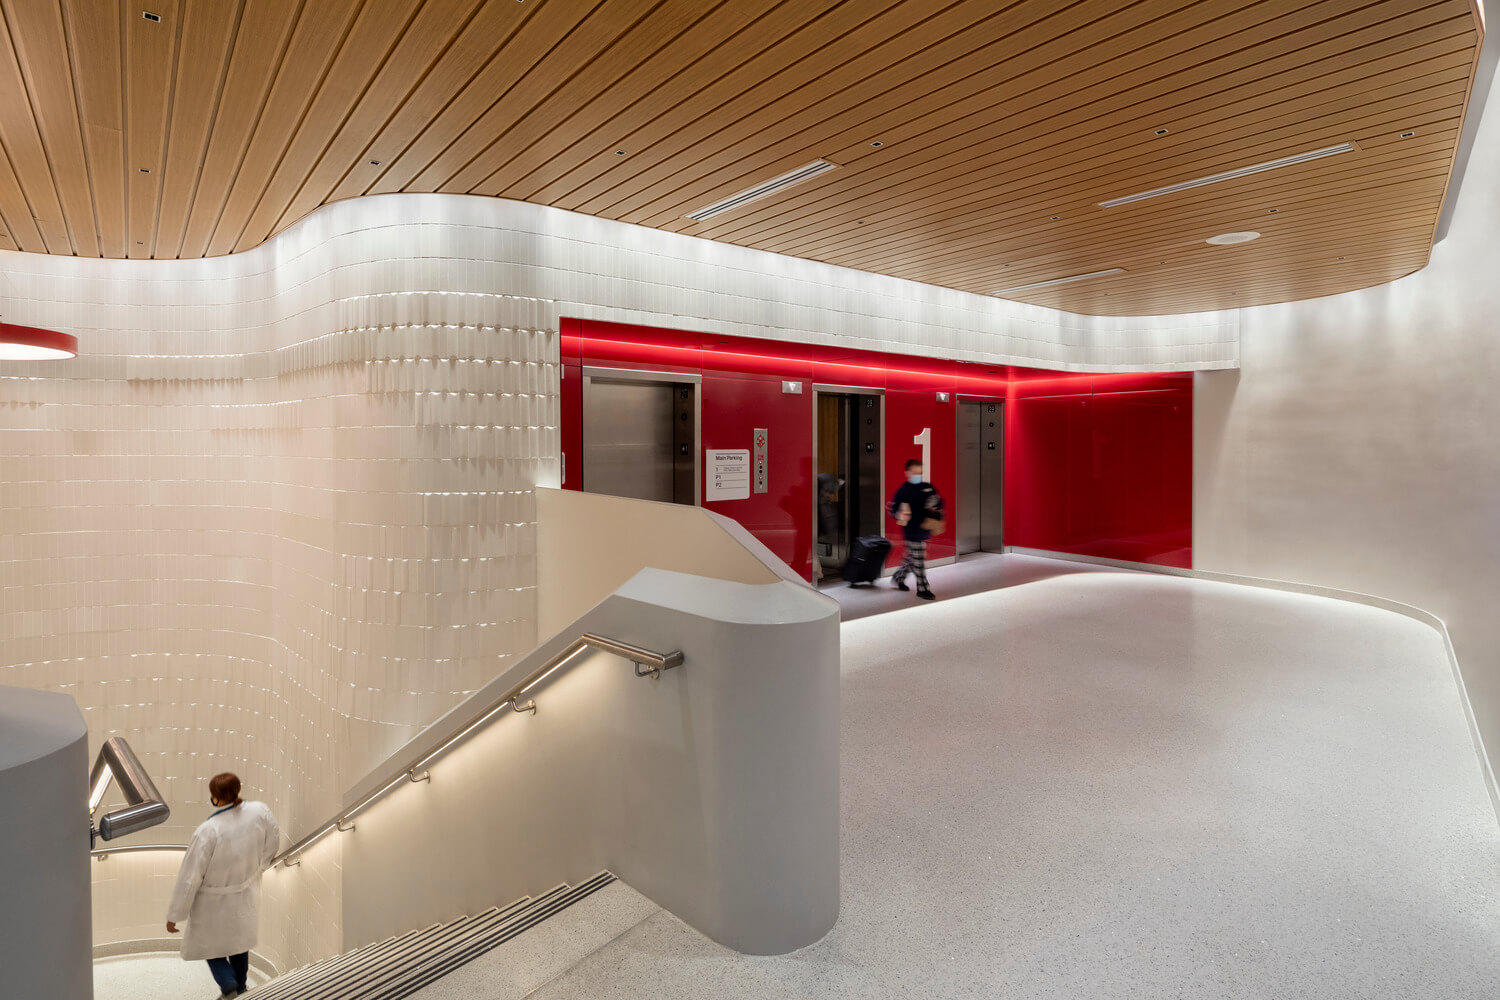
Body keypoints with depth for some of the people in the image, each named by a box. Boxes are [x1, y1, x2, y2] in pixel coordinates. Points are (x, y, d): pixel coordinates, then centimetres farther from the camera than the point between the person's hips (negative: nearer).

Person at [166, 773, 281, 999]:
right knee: (238, 939, 28)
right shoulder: (261, 811, -22)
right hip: (245, 895, 5)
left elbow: (189, 878, -22)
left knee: (209, 944, 22)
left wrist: (174, 915, -8)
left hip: (214, 902, -5)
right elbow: (272, 844, -3)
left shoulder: (207, 832, -33)